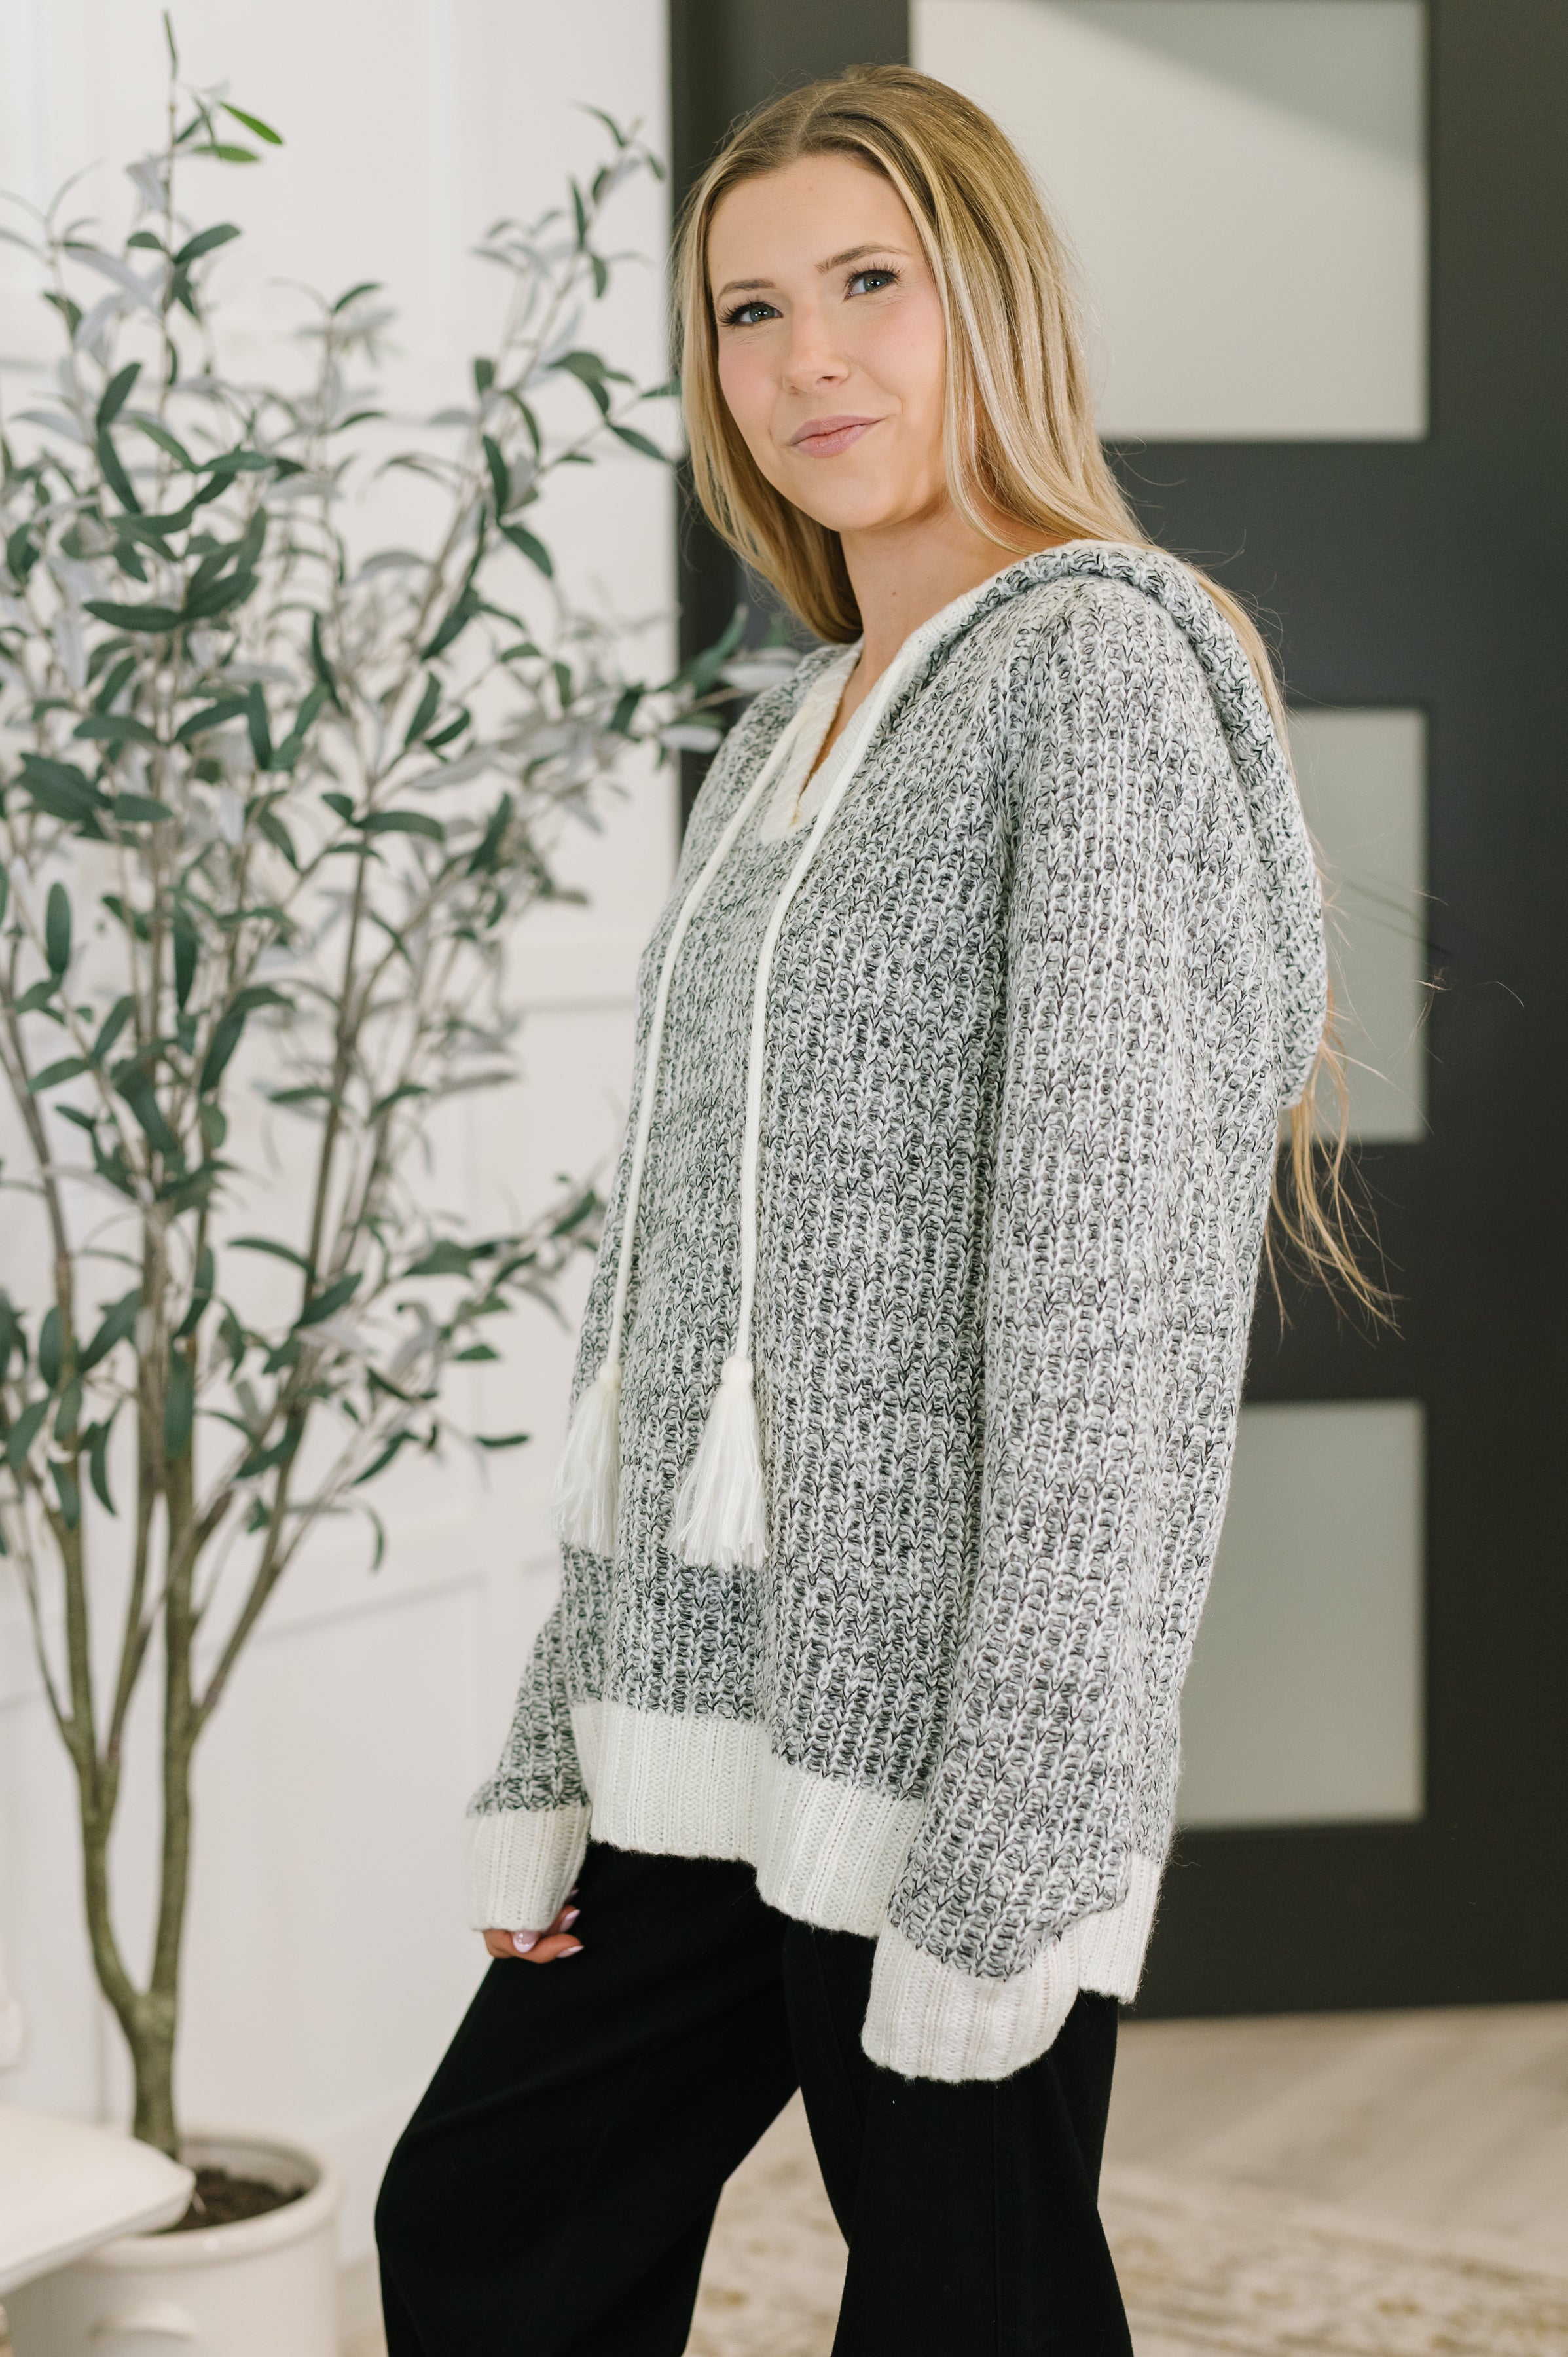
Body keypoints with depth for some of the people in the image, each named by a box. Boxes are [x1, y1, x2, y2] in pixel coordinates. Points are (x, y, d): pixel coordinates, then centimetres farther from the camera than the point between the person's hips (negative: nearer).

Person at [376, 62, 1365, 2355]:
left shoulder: (1100, 670, -9)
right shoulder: (790, 734, 15)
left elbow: (1111, 1295, -16)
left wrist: (1009, 1838, -19)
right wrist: (562, 1741, 13)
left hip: (942, 1724, -8)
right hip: (713, 1732, 8)